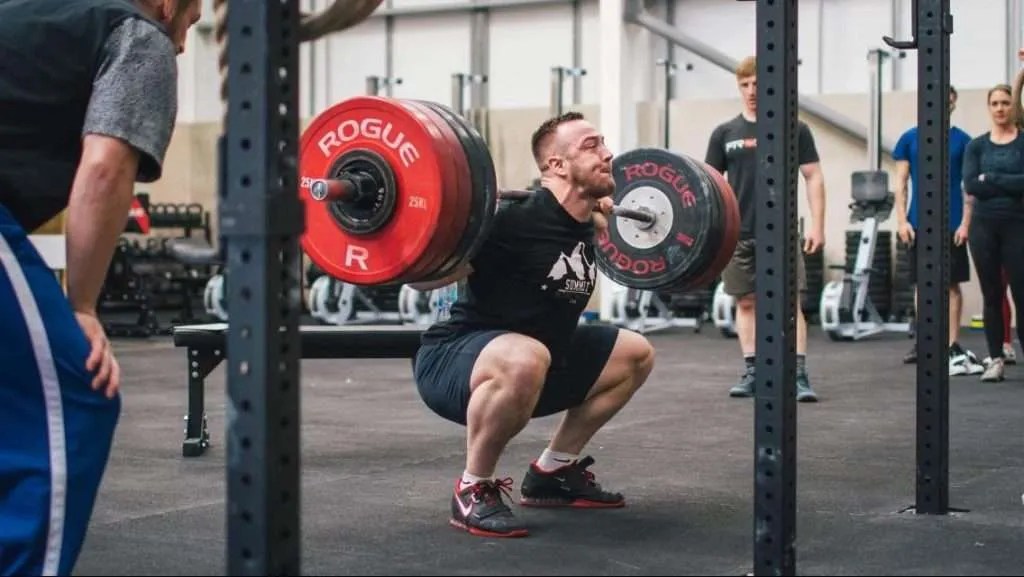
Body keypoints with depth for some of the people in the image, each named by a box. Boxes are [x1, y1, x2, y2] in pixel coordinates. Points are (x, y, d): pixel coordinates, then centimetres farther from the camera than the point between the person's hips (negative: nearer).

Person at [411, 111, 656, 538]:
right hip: (451, 362, -9)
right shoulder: (517, 220, -24)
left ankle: (552, 472, 18)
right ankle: (473, 489, -17)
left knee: (635, 355, 13)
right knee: (525, 360, -42)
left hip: (528, 364, 9)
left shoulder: (583, 226, 2)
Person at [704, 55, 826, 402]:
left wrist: (817, 225, -5)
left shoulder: (794, 130, 2)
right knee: (745, 303, 7)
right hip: (738, 234, 3)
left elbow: (813, 177, 2)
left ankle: (799, 376, -7)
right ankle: (751, 373, 15)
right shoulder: (725, 133, 7)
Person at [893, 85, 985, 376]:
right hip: (919, 225, 1)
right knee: (922, 284, 8)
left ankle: (954, 346, 6)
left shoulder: (962, 140, 2)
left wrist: (965, 223, -7)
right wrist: (902, 220, -4)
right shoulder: (910, 138, 4)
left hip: (952, 226, -1)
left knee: (952, 285, 1)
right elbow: (900, 183, 5)